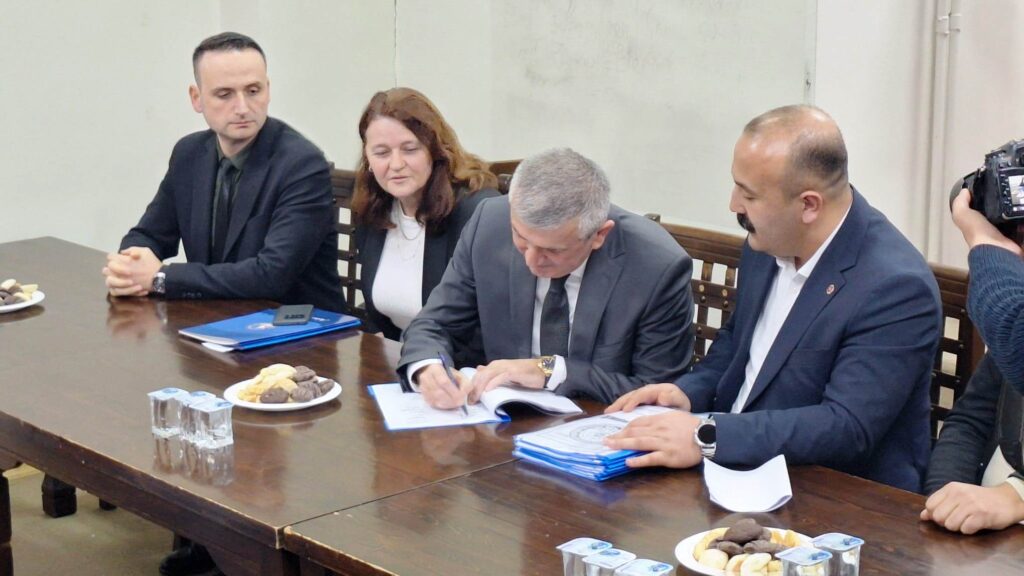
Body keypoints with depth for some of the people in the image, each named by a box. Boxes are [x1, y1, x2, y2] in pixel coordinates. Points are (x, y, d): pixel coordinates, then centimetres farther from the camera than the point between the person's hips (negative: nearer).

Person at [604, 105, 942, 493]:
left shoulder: (897, 287, -22)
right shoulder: (767, 240, 1)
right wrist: (689, 392, -2)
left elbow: (848, 427, -26)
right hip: (742, 470, 7)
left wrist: (707, 438, -31)